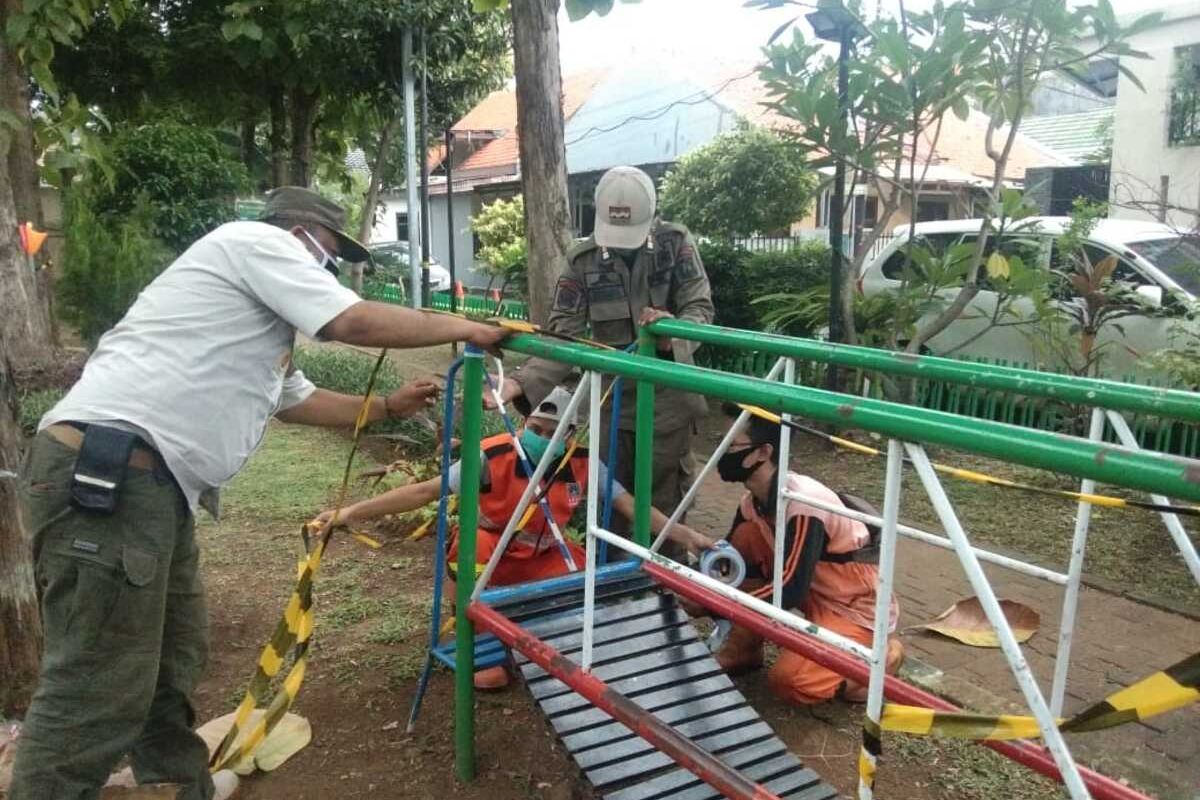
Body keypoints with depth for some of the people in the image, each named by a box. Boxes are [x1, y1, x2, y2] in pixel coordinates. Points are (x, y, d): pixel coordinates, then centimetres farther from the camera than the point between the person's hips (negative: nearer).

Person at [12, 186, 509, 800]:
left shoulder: (263, 319, 29)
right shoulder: (256, 242, -1)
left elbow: (297, 400, 37)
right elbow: (355, 322, -11)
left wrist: (387, 408, 37)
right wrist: (461, 329, 1)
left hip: (149, 483, 11)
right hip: (104, 472, -11)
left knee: (173, 658, 21)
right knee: (97, 692, -7)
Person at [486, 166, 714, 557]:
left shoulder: (677, 243, -5)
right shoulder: (583, 260, -5)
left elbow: (701, 308, -8)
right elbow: (563, 335, -8)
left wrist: (673, 334, -32)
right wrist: (520, 382, -25)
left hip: (668, 397, -1)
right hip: (612, 400, 1)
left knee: (666, 503, 6)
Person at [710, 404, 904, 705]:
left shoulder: (804, 502, -30)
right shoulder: (753, 502, -5)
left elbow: (791, 590, -32)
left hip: (857, 609, -8)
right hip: (817, 594, 8)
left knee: (787, 682, -23)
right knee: (746, 537, -9)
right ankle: (743, 649, 4)